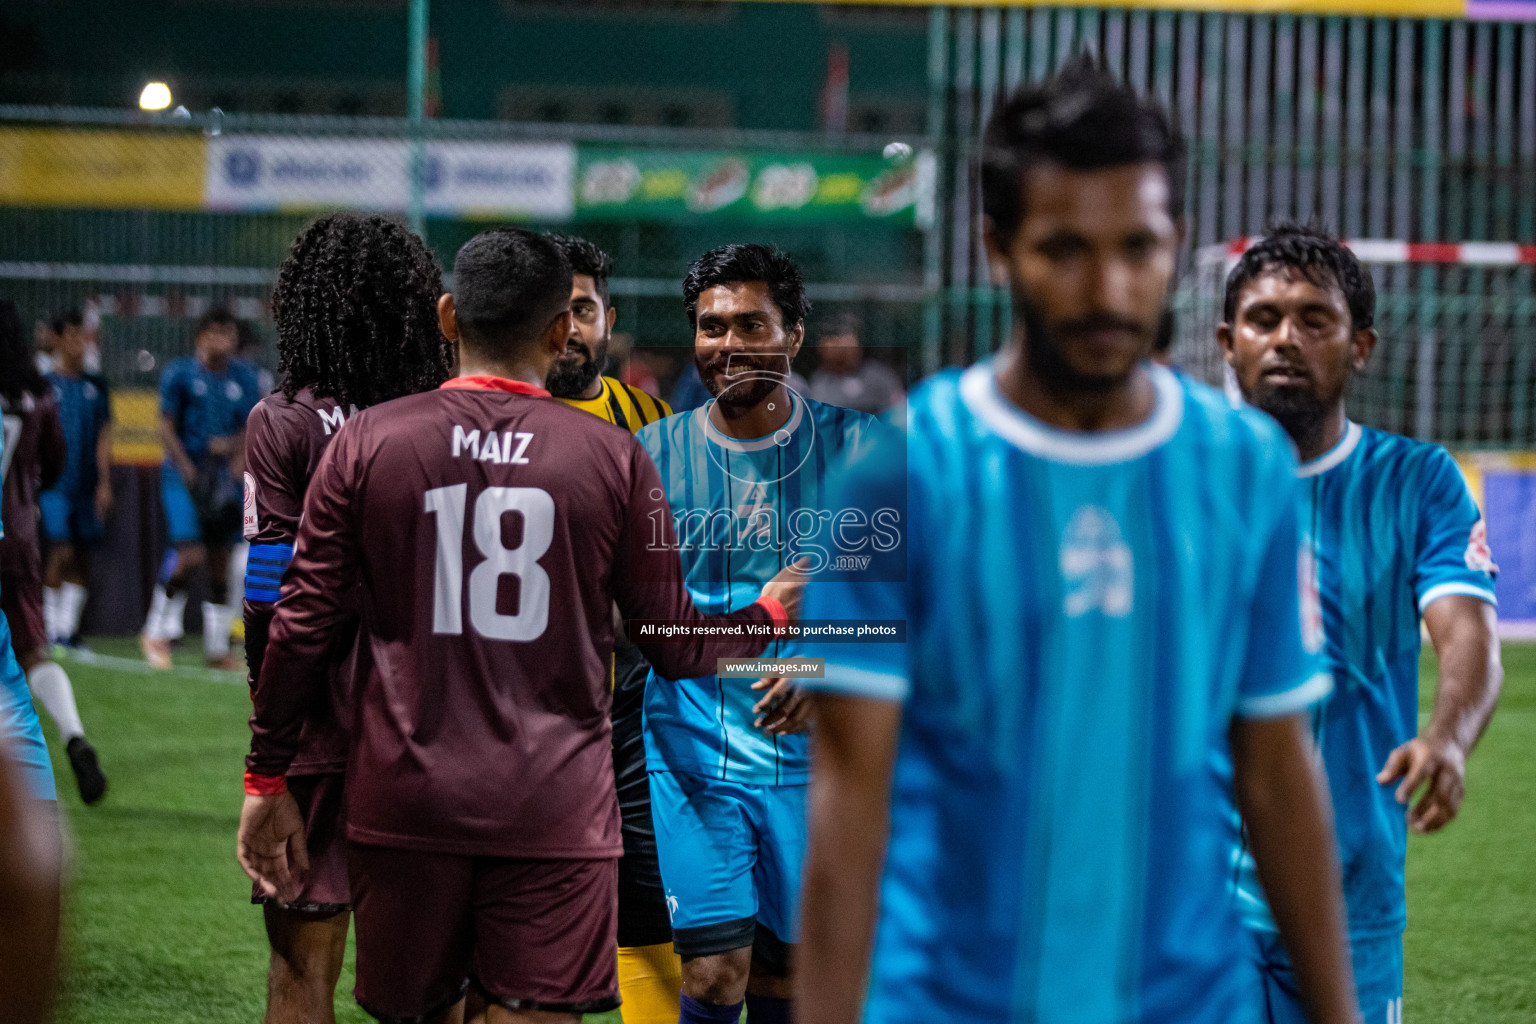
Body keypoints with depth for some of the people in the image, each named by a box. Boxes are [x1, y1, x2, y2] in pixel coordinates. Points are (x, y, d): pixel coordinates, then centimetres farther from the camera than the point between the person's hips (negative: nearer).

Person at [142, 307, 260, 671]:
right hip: (184, 475, -5)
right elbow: (166, 426, -4)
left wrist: (234, 447, -10)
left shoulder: (243, 378, 9)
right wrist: (187, 469, -13)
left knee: (220, 561, 4)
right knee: (189, 555, -16)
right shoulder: (179, 373, -3)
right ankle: (157, 631, 2)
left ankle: (217, 648, 11)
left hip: (223, 480, 5)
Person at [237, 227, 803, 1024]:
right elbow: (676, 646, 6)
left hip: (403, 805, 1)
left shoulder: (366, 443, 2)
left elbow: (300, 627, 2)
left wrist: (267, 782, 11)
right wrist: (768, 614, 27)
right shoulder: (613, 457, 0)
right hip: (555, 810, -1)